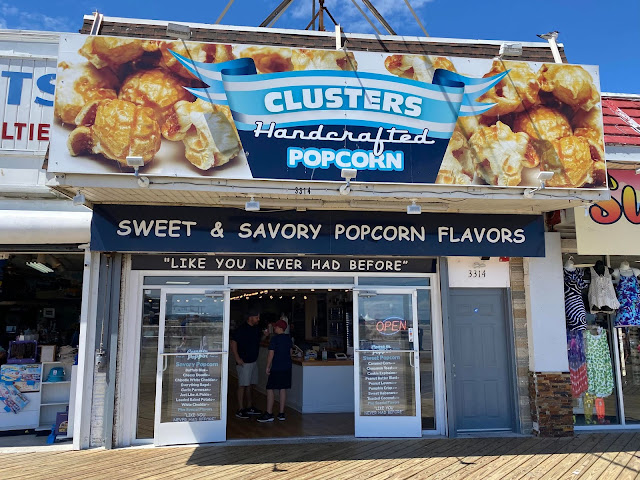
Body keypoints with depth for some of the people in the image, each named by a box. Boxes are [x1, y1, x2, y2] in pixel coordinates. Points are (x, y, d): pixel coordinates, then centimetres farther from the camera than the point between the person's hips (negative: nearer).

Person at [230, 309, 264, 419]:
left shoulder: (257, 329, 10)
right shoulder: (241, 329, -14)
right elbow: (233, 343, -15)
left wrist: (266, 335, 6)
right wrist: (237, 358, -17)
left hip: (254, 361, 8)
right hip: (244, 362, -8)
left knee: (251, 385, 14)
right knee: (242, 385, -5)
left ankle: (249, 407, 25)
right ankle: (240, 410, 1)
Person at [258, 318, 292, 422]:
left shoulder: (274, 338, -12)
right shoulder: (288, 338, 8)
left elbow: (271, 354, -13)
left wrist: (268, 367, -4)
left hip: (276, 368, -7)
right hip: (287, 367, 7)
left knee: (270, 389, 0)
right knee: (283, 389, 10)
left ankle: (269, 414, -1)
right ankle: (281, 413, 12)